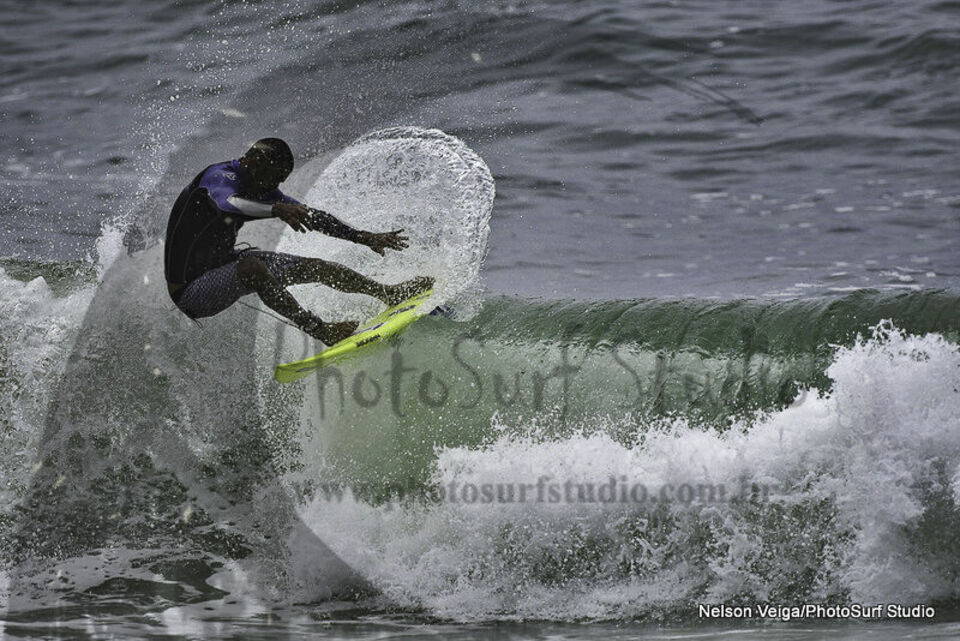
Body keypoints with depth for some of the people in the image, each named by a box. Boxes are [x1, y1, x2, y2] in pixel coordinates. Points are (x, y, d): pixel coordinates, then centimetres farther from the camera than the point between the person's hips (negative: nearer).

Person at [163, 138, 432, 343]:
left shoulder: (260, 191, 2)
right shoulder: (221, 177, -23)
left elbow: (308, 215, 9)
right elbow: (228, 203, -47)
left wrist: (364, 238, 9)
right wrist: (277, 209, -63)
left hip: (221, 266, 9)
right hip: (190, 291, -9)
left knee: (312, 267, 6)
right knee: (252, 267, -38)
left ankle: (390, 293, 20)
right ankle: (321, 330, -39)